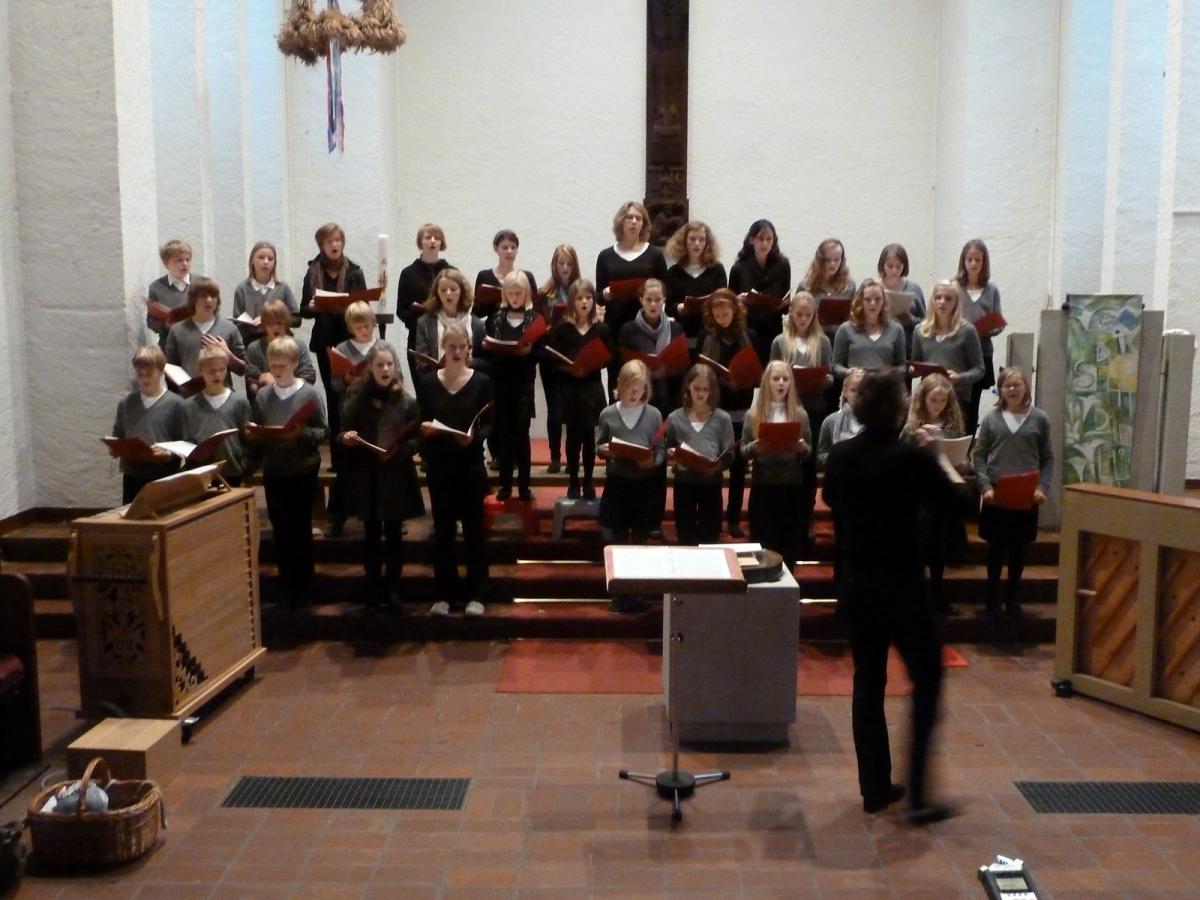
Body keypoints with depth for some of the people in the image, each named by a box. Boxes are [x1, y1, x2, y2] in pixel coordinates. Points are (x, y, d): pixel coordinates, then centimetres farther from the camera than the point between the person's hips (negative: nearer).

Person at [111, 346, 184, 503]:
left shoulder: (175, 403, -5)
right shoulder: (126, 403, 9)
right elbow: (117, 437, 15)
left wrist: (169, 454, -24)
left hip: (164, 477, -4)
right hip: (132, 477, 4)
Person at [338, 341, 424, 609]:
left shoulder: (406, 401, -4)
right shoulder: (355, 398, 1)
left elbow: (417, 440, -3)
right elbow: (343, 434, 6)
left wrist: (398, 450, -21)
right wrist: (345, 438, -16)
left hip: (396, 476, -1)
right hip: (365, 476, 1)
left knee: (394, 534, 7)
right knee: (371, 534, 10)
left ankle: (393, 588, 17)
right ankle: (373, 586, 20)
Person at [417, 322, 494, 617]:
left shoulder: (482, 382, -2)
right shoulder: (427, 382, 3)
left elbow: (489, 425, -3)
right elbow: (421, 423, 6)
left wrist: (474, 436, -22)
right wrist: (424, 428, -16)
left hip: (471, 465, -1)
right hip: (438, 466, 2)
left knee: (473, 529, 5)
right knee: (443, 530, 7)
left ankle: (475, 594, 13)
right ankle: (444, 594, 16)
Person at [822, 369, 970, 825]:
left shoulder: (840, 456, -1)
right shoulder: (912, 458, -16)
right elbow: (960, 499, -4)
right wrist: (940, 458, 11)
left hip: (855, 587, 5)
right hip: (902, 589, -5)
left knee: (868, 683, 14)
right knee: (926, 683, 7)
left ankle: (874, 788, 22)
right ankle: (918, 797, 5)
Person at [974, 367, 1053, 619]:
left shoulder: (1040, 419, 2)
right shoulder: (991, 418, 1)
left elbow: (1048, 458, 3)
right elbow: (979, 455, 0)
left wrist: (1042, 488, -10)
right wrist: (985, 487, -12)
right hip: (996, 494, 0)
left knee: (1018, 548, 10)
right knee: (996, 548, 6)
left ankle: (1013, 599, 23)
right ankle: (993, 599, 18)